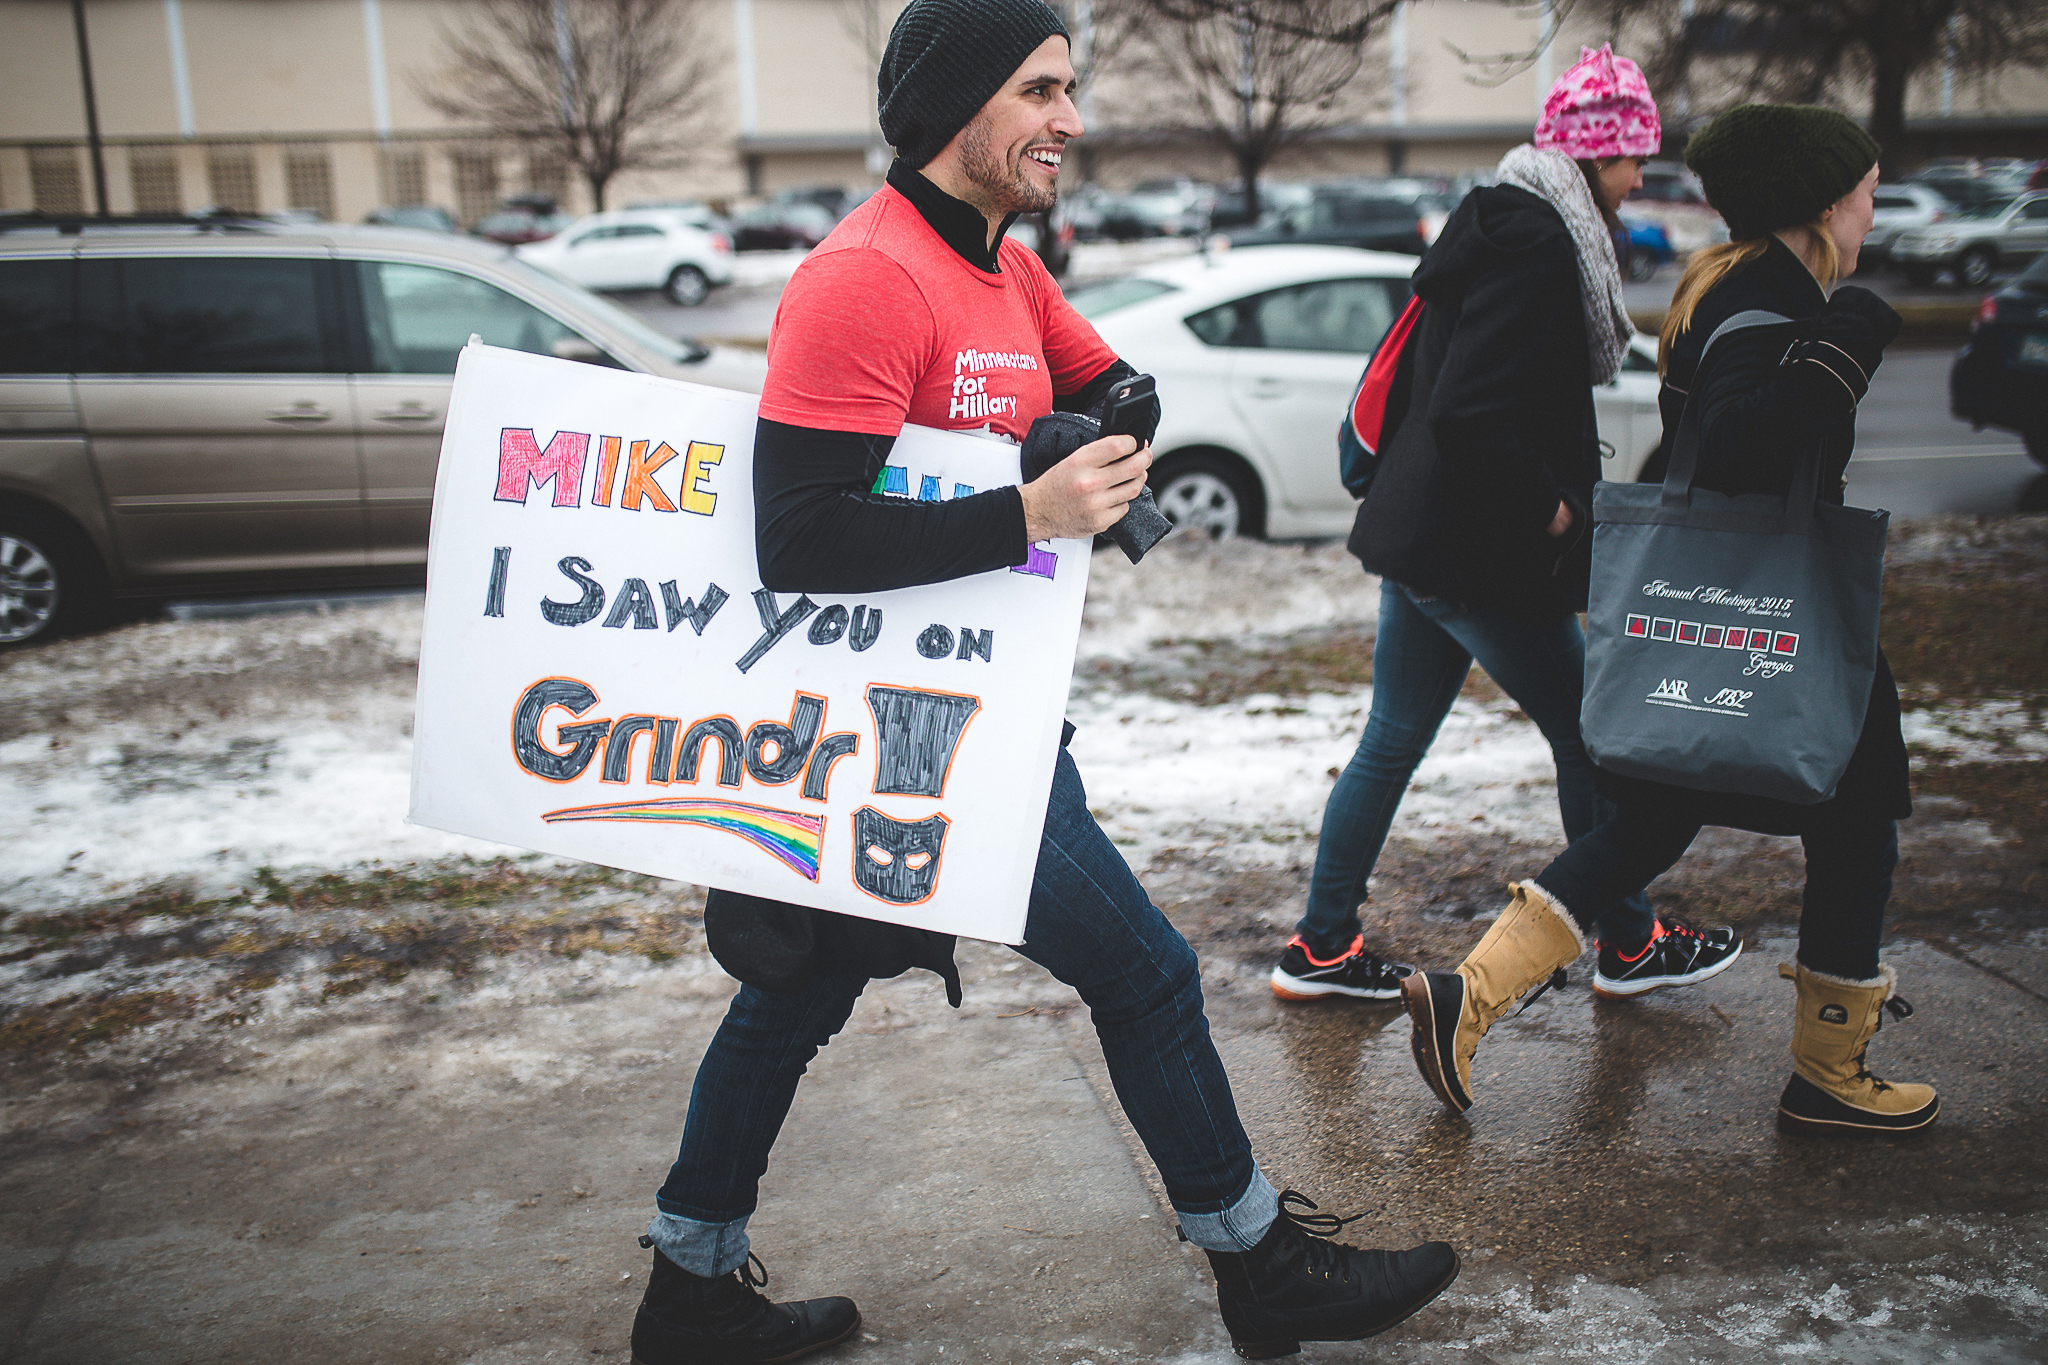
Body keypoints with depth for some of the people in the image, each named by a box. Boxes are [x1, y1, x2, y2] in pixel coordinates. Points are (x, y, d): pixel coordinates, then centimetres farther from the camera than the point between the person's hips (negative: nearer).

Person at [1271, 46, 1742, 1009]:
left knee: (1390, 744, 13)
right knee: (1586, 739, 8)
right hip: (1486, 557, -10)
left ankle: (1321, 948, 20)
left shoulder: (1498, 226, 14)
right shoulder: (1539, 244, -17)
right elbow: (1470, 413, -27)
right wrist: (1549, 505, -15)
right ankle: (1629, 945, 25)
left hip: (1420, 536, 10)